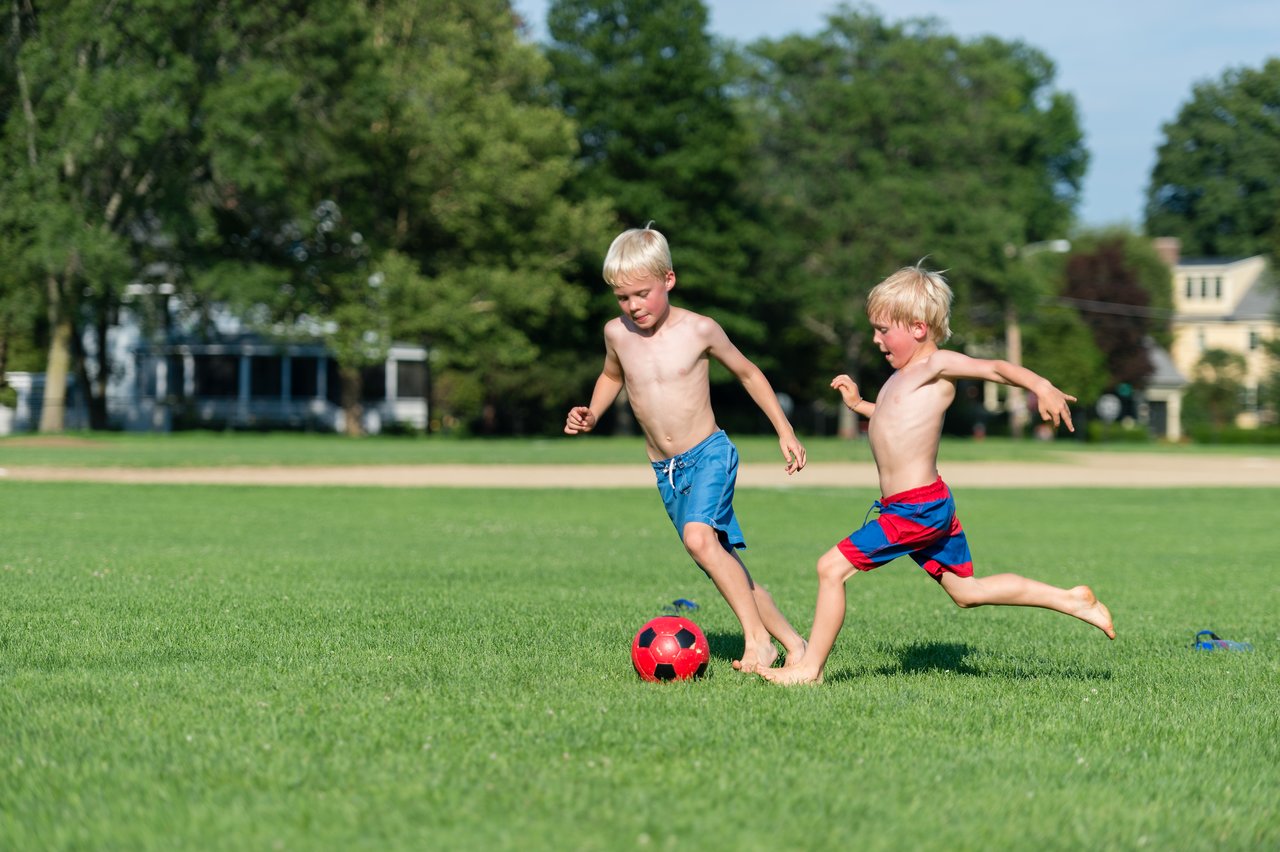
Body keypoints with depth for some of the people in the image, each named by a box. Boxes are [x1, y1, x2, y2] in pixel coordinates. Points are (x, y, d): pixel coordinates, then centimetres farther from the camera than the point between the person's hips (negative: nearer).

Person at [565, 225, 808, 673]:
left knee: (699, 537, -30)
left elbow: (748, 373, 6)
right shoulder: (617, 333, 0)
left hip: (709, 454, -5)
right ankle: (791, 642, 15)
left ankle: (757, 638, -25)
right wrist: (591, 415, 5)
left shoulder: (699, 330, -10)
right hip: (665, 470, 5)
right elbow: (612, 376, 24)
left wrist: (785, 432, 7)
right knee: (724, 567, 4)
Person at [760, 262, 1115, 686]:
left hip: (917, 508, -10)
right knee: (965, 590, 17)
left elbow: (996, 367, -23)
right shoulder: (904, 376, 17)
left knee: (832, 566, -9)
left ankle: (810, 667, -3)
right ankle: (1071, 601, 19)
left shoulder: (937, 365, -10)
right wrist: (859, 404, 27)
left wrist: (1041, 387, -38)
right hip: (930, 507, 10)